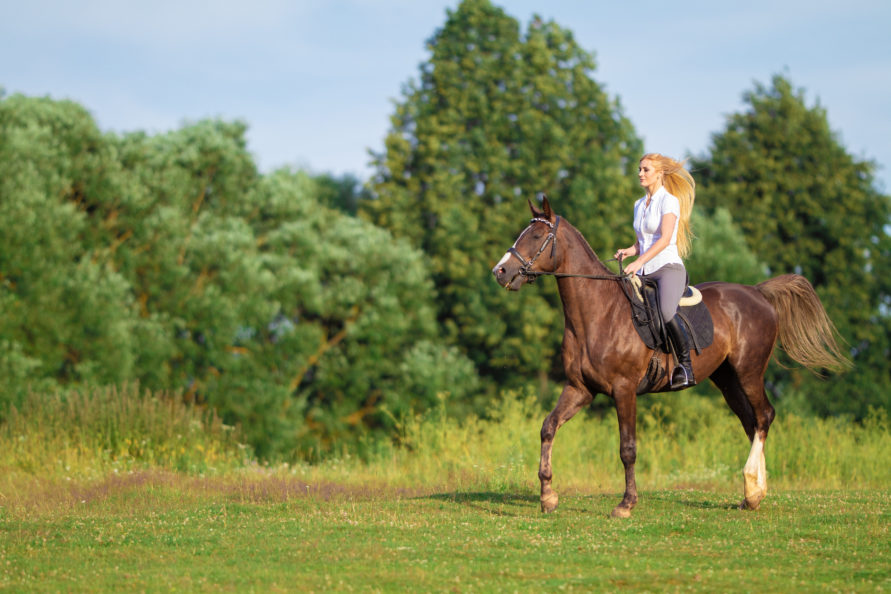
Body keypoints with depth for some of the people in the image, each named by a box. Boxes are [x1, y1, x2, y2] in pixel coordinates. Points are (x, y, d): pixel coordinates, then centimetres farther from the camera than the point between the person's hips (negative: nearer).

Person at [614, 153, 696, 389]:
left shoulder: (669, 201, -5)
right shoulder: (639, 205, 19)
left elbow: (665, 239, -18)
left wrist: (640, 261, -27)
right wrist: (629, 251, 5)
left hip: (669, 266, -8)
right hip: (645, 273, 8)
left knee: (666, 312, -34)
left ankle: (686, 365, -22)